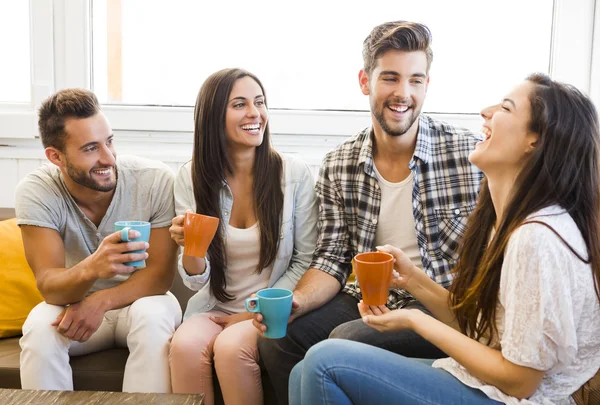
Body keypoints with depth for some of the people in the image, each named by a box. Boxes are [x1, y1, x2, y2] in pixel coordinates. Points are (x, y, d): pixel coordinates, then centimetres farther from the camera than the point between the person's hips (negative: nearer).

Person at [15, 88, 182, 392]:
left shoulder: (157, 180, -22)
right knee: (40, 328, -30)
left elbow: (160, 274, -17)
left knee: (153, 316, -33)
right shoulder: (35, 192, -19)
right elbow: (48, 285, -26)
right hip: (74, 302, 1)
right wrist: (91, 268, -49)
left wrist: (100, 301, -34)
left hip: (139, 298, 0)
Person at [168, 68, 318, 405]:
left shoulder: (294, 173, -6)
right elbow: (197, 280, -1)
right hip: (213, 308, 2)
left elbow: (306, 261, 0)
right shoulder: (192, 177, -1)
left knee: (230, 348, -30)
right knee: (185, 346, -29)